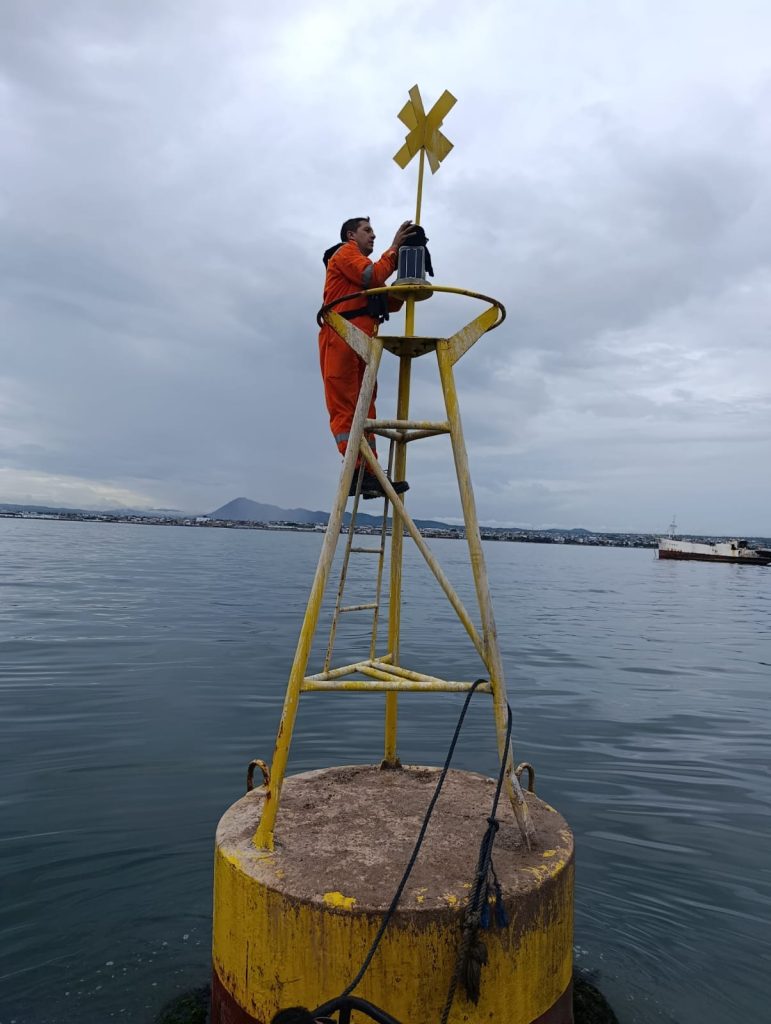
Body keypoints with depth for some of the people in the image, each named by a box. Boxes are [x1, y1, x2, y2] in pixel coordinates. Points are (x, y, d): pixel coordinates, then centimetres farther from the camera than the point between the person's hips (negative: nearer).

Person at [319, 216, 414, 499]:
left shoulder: (364, 264, 36)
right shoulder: (345, 252, 10)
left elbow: (390, 304, 24)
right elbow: (373, 276, -10)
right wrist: (394, 248, 0)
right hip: (342, 337, -9)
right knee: (345, 406, -14)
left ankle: (369, 475, -6)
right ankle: (360, 471, -22)